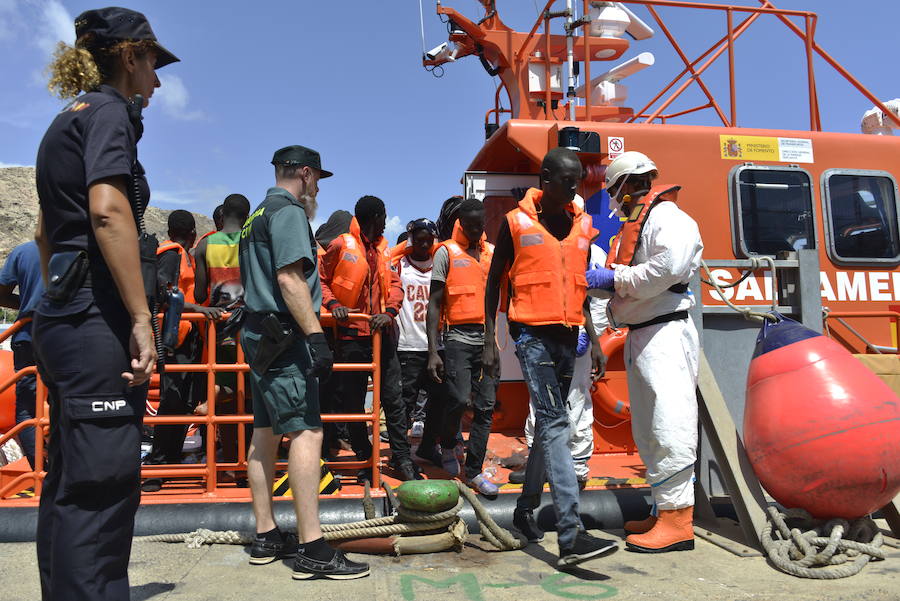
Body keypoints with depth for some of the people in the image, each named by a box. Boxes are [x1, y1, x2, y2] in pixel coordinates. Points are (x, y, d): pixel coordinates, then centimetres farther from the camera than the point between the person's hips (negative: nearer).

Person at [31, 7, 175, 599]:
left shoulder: (67, 120, 23)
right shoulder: (110, 111, -5)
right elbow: (108, 210, -21)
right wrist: (141, 318, -22)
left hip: (62, 313, 10)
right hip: (97, 319, -10)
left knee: (69, 483, 14)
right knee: (103, 483, -10)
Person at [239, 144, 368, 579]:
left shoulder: (257, 216, 22)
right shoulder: (289, 210, -8)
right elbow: (289, 278, -20)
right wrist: (315, 335, -23)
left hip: (261, 335, 11)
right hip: (284, 336, -11)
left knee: (265, 433, 11)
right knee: (306, 432, -14)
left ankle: (266, 537, 18)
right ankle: (312, 550, -15)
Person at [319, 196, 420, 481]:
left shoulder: (384, 249, 15)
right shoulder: (341, 245, 0)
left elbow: (395, 284, 9)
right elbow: (321, 280, 4)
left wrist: (389, 312, -10)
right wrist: (332, 303, -14)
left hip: (382, 332, 4)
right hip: (352, 334, -3)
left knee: (393, 398, 3)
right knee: (352, 401, 5)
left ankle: (402, 457, 11)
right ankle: (364, 458, 19)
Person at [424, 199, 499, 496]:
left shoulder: (493, 252, 14)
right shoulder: (446, 252, 2)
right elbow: (435, 303, -1)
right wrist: (433, 352, -9)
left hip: (489, 337, 4)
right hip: (459, 337, -4)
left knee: (486, 406, 2)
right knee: (460, 399, -15)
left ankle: (474, 471, 13)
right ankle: (447, 446, 15)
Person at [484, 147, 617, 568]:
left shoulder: (582, 225, 12)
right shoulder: (516, 223, -2)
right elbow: (494, 283, 2)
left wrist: (594, 341, 13)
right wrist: (489, 342, -2)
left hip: (567, 336, 6)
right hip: (532, 333, -6)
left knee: (549, 424, 12)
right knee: (555, 423, -15)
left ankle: (526, 508, 30)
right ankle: (571, 536, -18)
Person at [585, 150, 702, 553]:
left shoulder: (667, 216, -6)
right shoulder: (635, 225, 22)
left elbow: (670, 265, -24)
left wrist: (615, 278, -15)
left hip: (665, 334, -10)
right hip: (639, 336, 10)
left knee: (669, 428, -10)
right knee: (648, 431, 12)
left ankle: (678, 520, -6)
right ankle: (663, 513, 21)